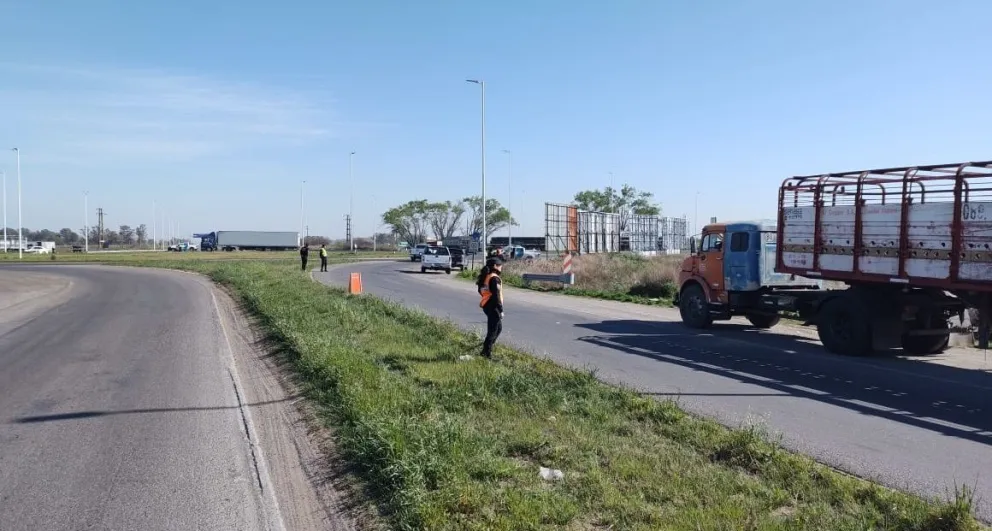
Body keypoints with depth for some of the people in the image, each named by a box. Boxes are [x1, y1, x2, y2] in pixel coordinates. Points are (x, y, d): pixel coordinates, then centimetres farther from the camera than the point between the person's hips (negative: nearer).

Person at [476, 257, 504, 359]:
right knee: (493, 331, -1)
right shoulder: (495, 278, -18)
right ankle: (486, 352, 5)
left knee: (499, 328, 21)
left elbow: (481, 291, 21)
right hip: (493, 307, -10)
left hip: (486, 306, 10)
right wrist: (501, 310, -19)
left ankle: (487, 348, 25)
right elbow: (496, 295, -22)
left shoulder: (485, 277, 10)